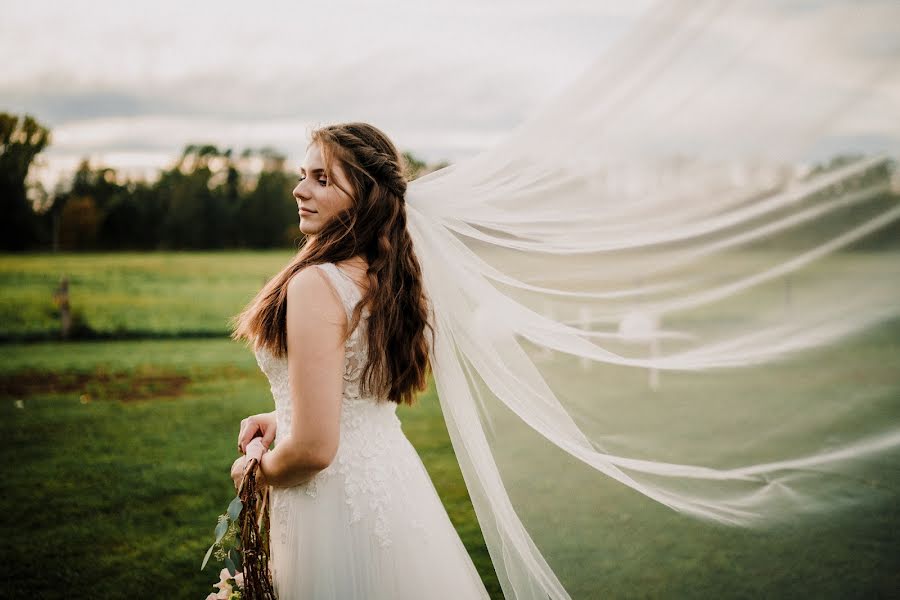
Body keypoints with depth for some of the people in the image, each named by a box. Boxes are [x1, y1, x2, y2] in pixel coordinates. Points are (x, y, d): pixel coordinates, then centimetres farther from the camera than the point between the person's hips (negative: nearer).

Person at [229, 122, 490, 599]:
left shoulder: (317, 285, -24)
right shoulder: (388, 278, 2)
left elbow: (314, 448, -26)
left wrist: (256, 470, -7)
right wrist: (283, 419, 10)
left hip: (336, 500, -8)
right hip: (393, 479, 8)